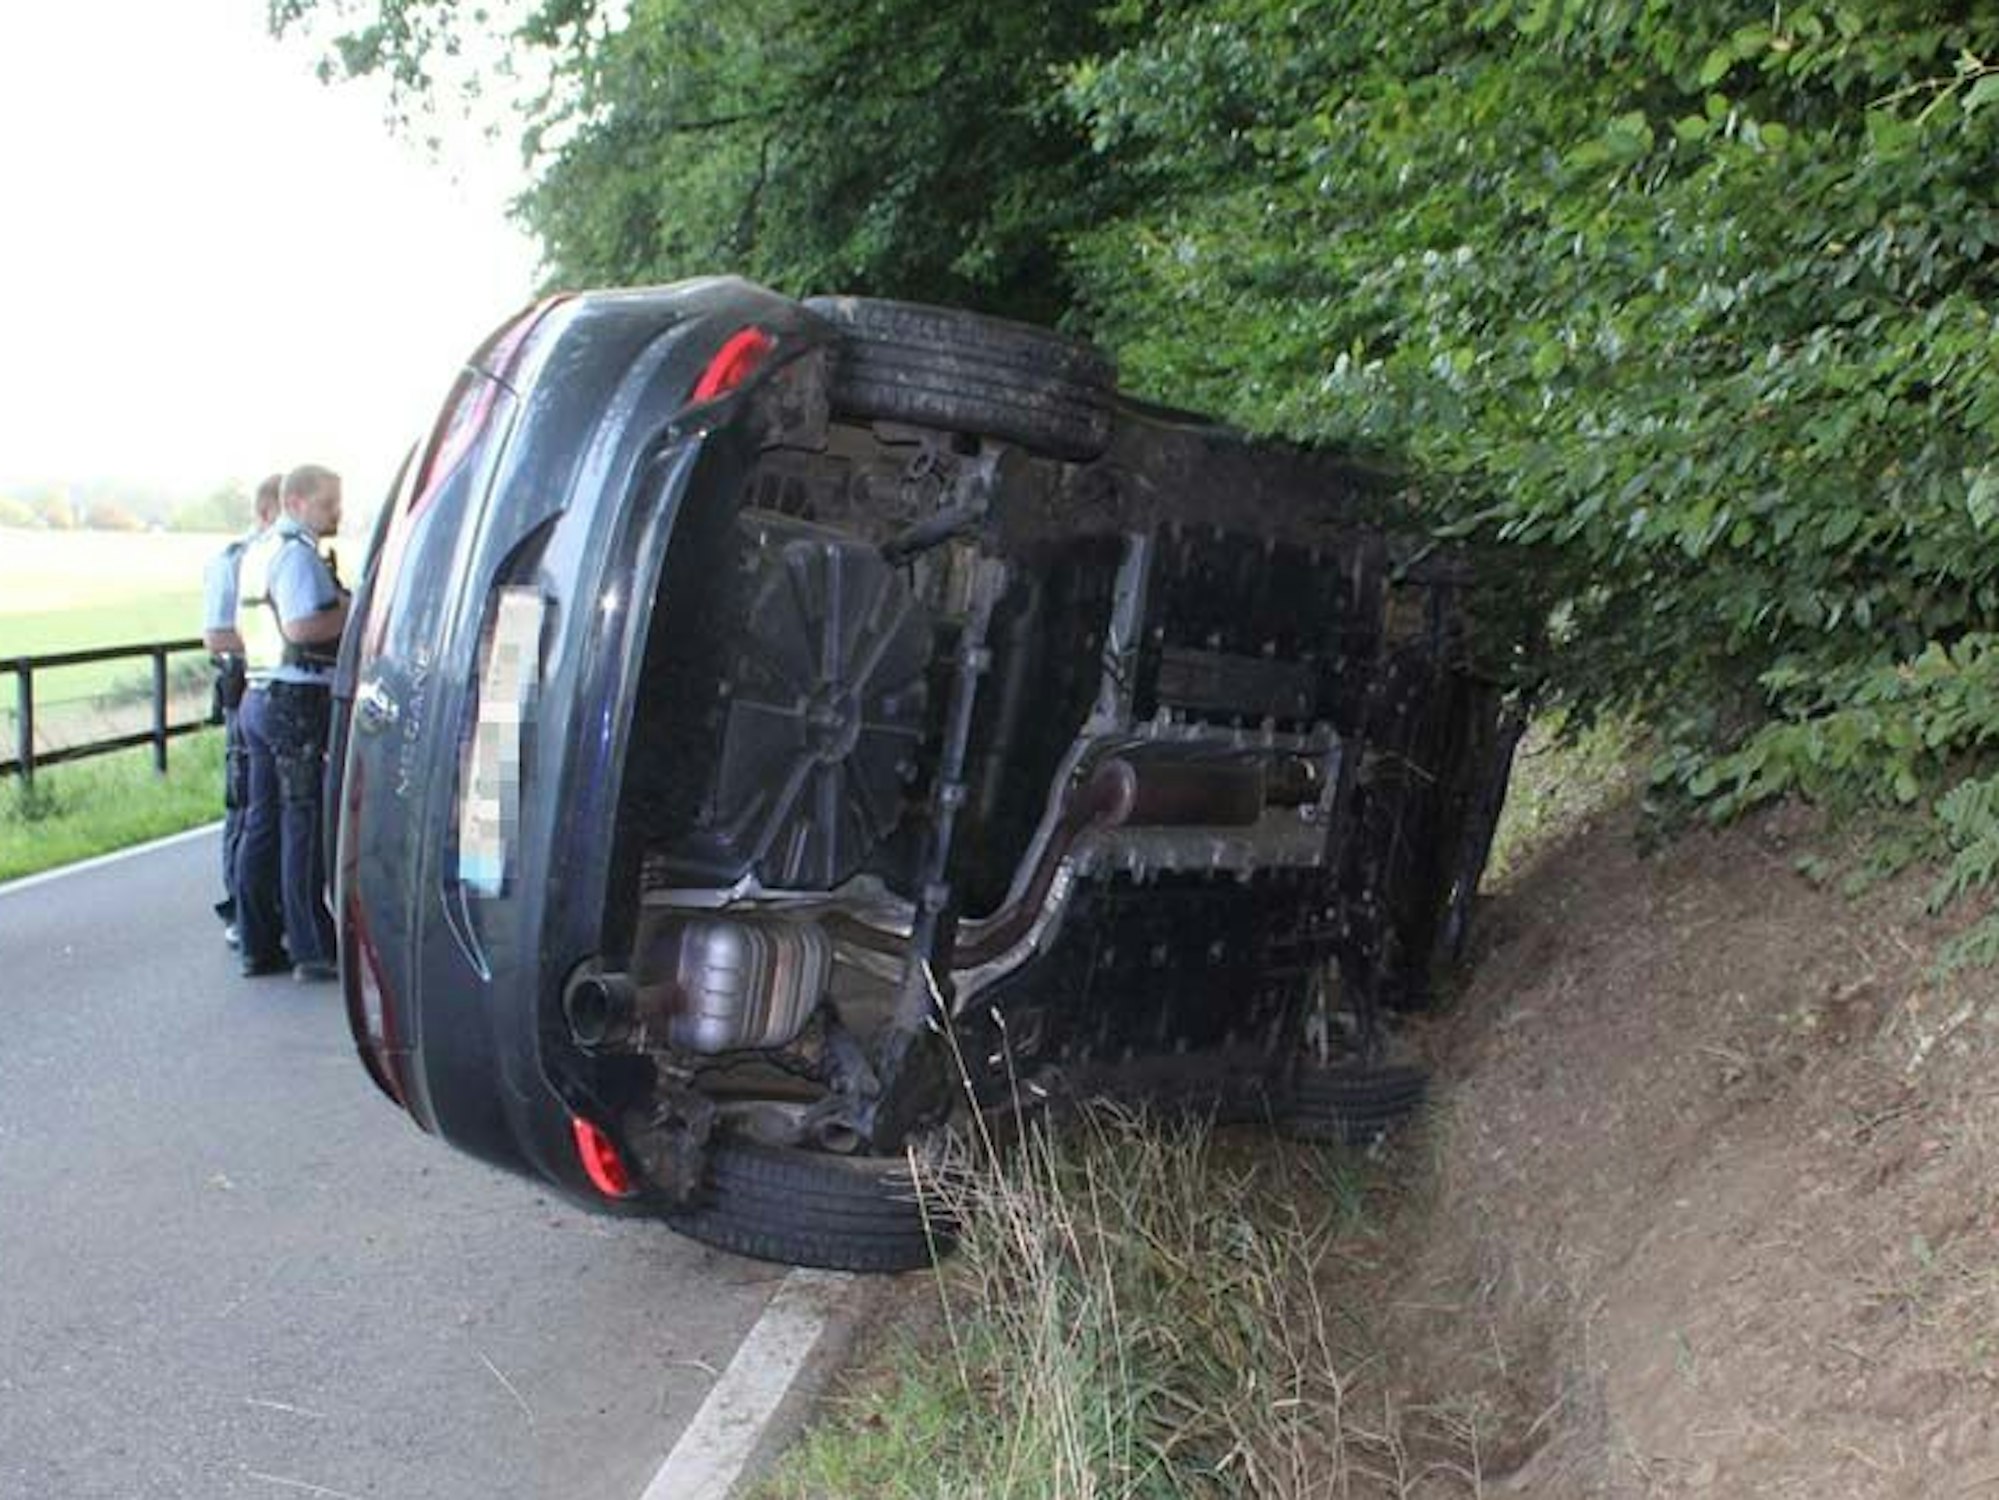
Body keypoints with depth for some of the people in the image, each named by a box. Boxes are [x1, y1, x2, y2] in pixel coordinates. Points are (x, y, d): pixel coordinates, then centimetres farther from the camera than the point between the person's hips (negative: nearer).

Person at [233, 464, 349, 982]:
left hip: (260, 696, 10)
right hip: (298, 702, -10)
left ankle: (259, 944, 18)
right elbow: (303, 627, -26)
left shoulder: (257, 550, 18)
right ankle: (312, 951, 1)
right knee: (304, 823, -4)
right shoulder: (297, 553, -13)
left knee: (263, 822, 12)